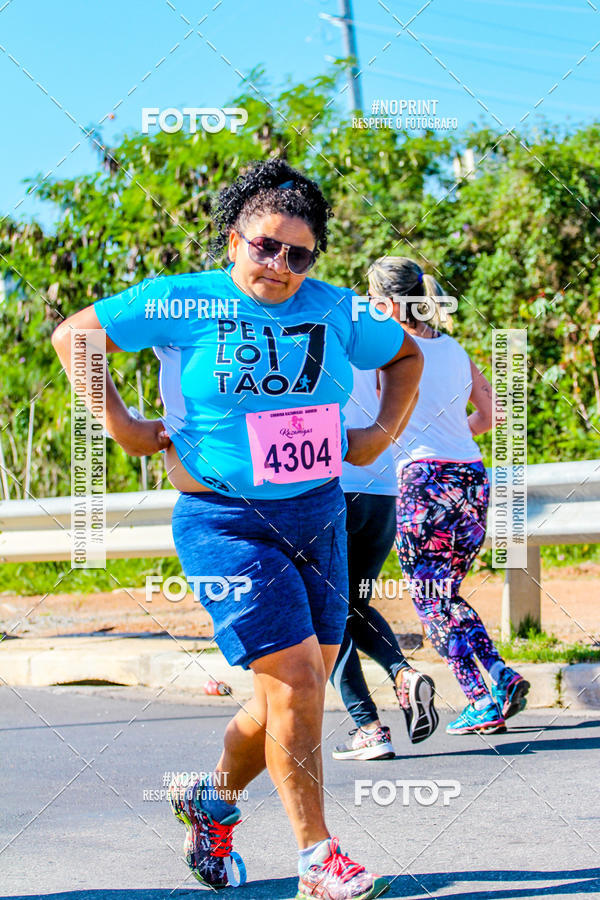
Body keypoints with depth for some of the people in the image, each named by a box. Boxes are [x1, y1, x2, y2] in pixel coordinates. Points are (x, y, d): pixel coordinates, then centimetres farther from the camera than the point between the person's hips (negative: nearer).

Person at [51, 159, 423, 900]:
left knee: (302, 688, 9)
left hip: (318, 515, 5)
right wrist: (118, 424, -2)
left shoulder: (333, 310, 5)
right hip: (224, 522, -5)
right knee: (293, 677, -13)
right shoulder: (181, 303, -6)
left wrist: (380, 434, 11)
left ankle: (214, 798, 36)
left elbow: (405, 355, 23)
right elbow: (73, 335, 3)